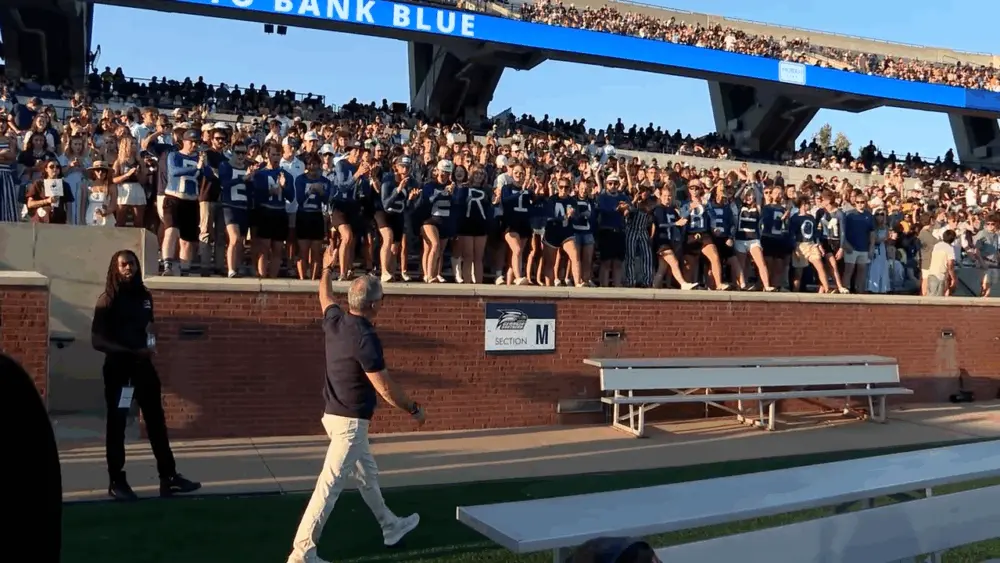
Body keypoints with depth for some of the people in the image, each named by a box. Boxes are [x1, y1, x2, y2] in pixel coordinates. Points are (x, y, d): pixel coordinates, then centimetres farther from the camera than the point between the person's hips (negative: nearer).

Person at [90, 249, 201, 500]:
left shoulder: (144, 296, 8)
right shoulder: (107, 300, -7)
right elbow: (97, 341, -11)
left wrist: (151, 346, 0)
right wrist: (131, 352, -17)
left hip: (144, 366, 5)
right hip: (118, 368, -5)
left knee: (156, 421, 7)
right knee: (117, 425, 4)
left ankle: (169, 478, 13)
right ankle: (116, 482, 15)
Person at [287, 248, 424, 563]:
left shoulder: (334, 321, 0)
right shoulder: (365, 338, -24)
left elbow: (325, 297, 24)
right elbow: (384, 387, -20)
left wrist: (327, 268, 40)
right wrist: (413, 410, -6)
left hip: (336, 415, 10)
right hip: (351, 421, -10)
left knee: (367, 474, 23)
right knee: (330, 486, -7)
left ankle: (390, 526, 39)